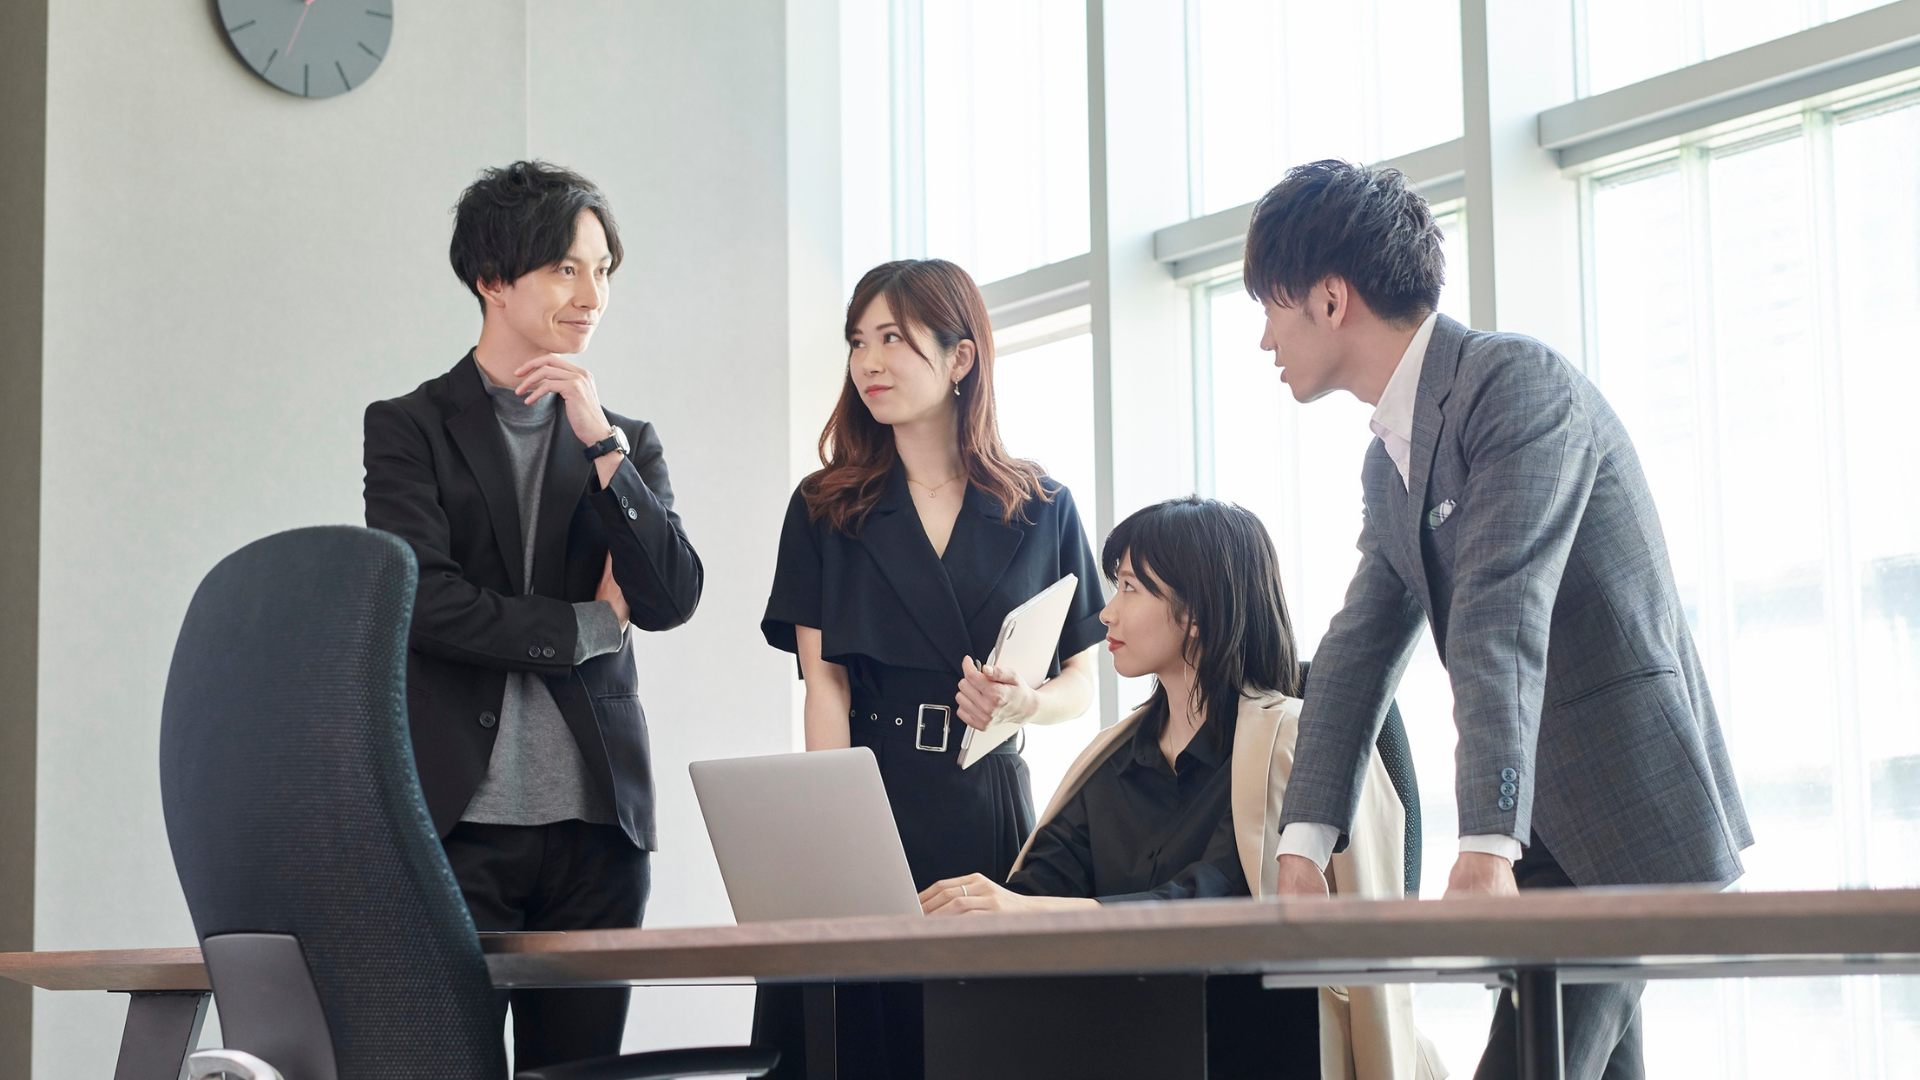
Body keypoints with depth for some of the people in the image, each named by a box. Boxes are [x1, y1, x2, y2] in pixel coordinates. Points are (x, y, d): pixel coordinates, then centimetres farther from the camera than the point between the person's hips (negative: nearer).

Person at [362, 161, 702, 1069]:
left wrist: (601, 446, -6)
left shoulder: (625, 442, 17)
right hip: (458, 816, -3)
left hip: (596, 822, 3)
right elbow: (424, 600, -9)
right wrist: (588, 626, -1)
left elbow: (672, 600, 2)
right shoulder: (409, 428, 5)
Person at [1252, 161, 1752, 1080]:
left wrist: (1488, 846, -33)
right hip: (1549, 828, 9)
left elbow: (1502, 624, -25)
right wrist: (1304, 844, -1)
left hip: (1627, 814, -9)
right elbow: (1358, 652, 10)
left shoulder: (1516, 382, -14)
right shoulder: (1389, 460, 15)